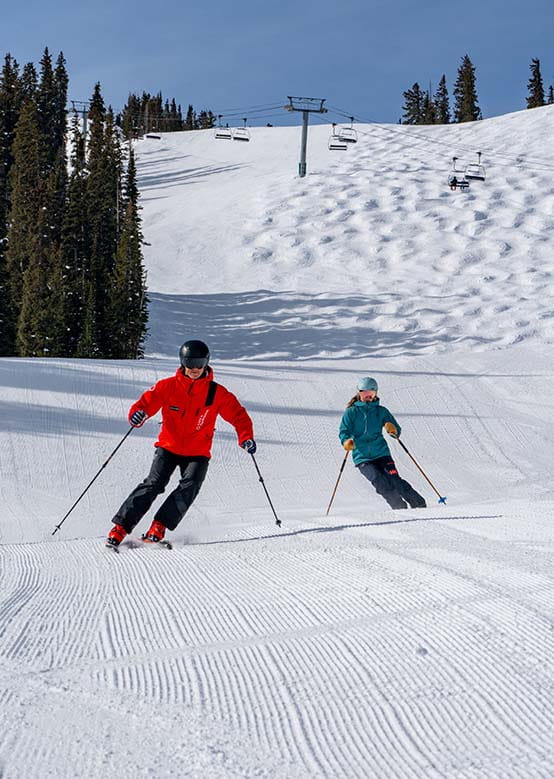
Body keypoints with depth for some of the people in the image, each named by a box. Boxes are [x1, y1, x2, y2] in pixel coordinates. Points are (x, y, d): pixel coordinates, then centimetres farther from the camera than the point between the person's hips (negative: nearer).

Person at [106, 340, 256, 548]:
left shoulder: (217, 393, -4)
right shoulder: (168, 386, -5)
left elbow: (238, 415, -1)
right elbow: (146, 402, -5)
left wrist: (246, 438, -19)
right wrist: (137, 414, -30)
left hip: (198, 453, 1)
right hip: (169, 447, -1)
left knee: (190, 486, -23)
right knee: (154, 483, -17)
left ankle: (158, 527, -20)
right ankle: (120, 527, -15)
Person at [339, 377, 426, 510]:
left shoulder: (381, 411, 10)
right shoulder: (351, 412, 5)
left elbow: (397, 431, 7)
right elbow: (343, 432, -3)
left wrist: (393, 430, -17)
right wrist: (346, 442, -26)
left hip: (381, 454, 1)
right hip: (362, 458, -1)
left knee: (395, 481, -15)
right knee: (380, 482, -22)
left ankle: (419, 505, -7)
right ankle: (400, 507, -11)